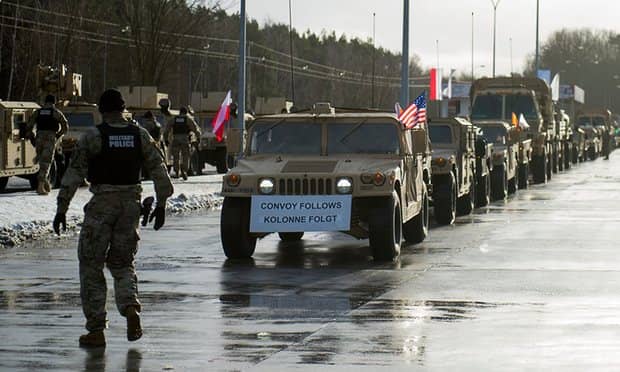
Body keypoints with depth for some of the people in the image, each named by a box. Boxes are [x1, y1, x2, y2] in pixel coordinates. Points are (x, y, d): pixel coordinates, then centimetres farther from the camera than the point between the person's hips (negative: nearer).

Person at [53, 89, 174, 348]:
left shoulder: (93, 136, -8)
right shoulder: (140, 135, 3)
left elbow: (74, 174, -9)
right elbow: (159, 170, 4)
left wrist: (61, 209, -4)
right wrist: (161, 204, 12)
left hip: (101, 203, -4)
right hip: (131, 203, 4)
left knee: (91, 266, 6)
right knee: (122, 262, 17)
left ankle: (96, 329, 4)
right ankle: (130, 306, -11)